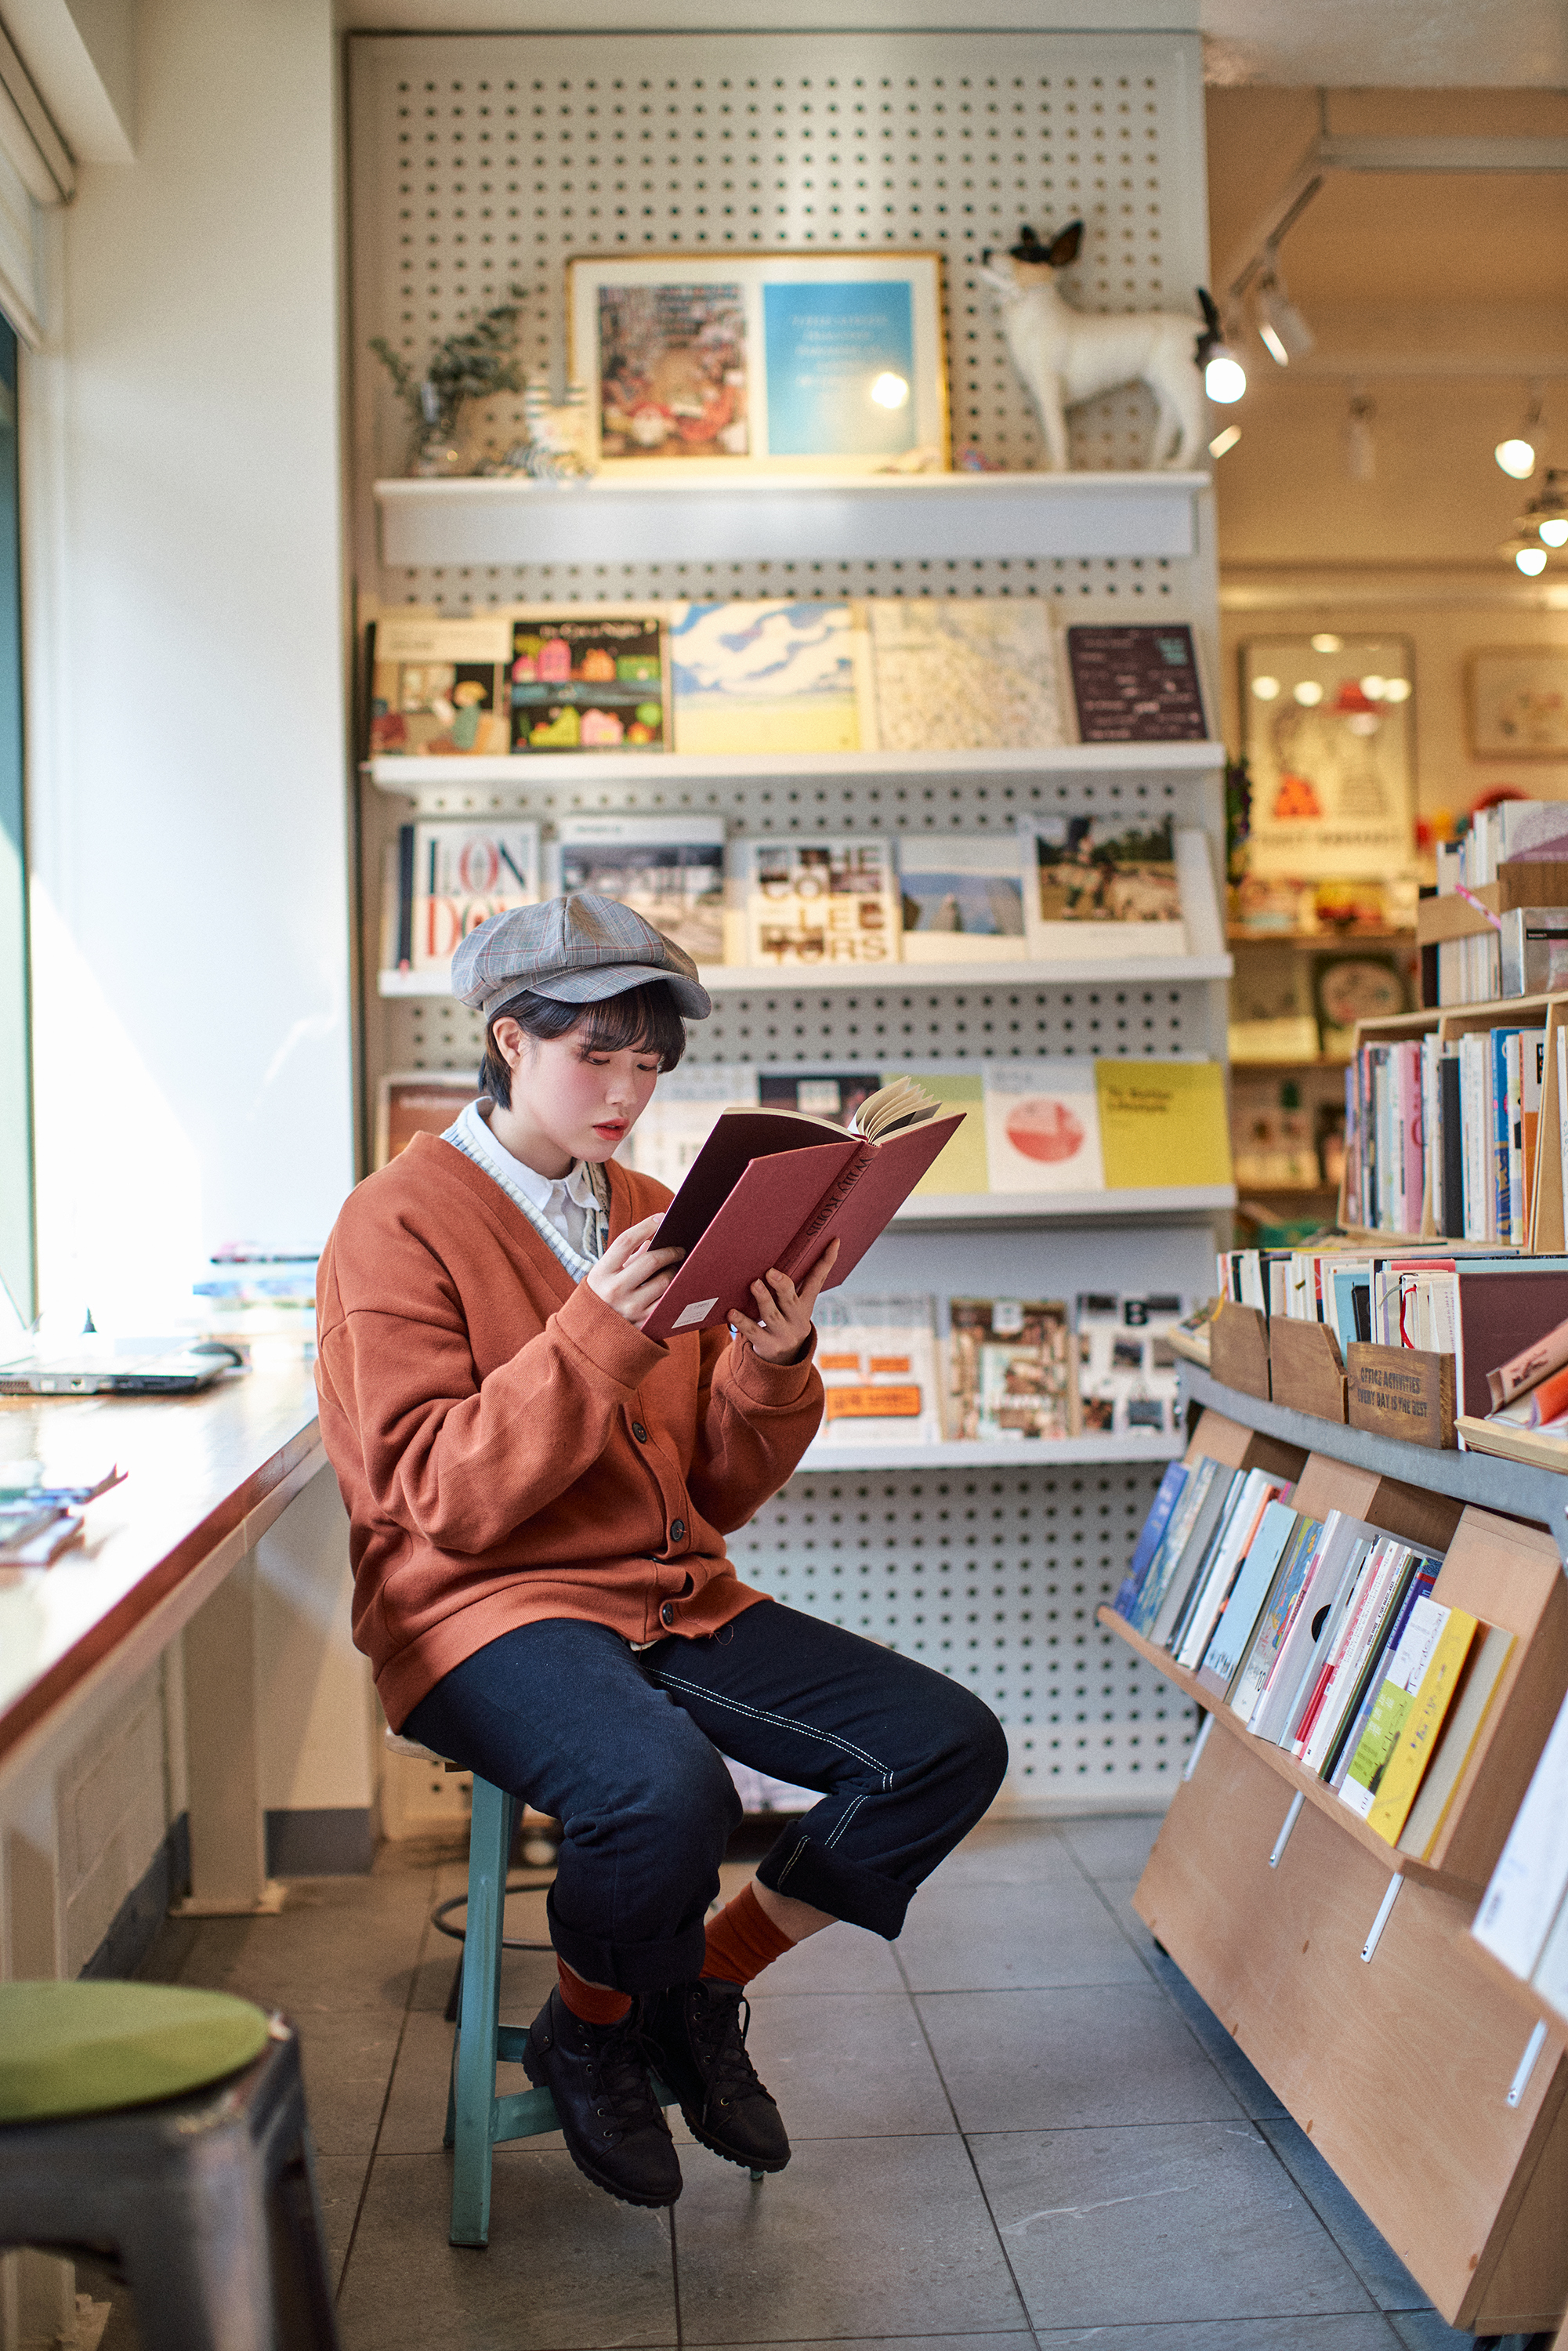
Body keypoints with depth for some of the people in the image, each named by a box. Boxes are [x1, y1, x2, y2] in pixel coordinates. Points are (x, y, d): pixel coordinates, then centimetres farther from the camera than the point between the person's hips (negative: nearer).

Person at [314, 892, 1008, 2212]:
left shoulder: (654, 1218, 13)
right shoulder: (399, 1224, -6)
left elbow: (720, 1495, 13)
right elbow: (438, 1498, -14)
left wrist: (770, 1365, -7)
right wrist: (593, 1339, -24)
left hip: (679, 1598, 7)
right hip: (491, 1609, -7)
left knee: (951, 1746, -9)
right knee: (668, 1794, -36)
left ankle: (703, 1990, 11)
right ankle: (587, 2034, 1)